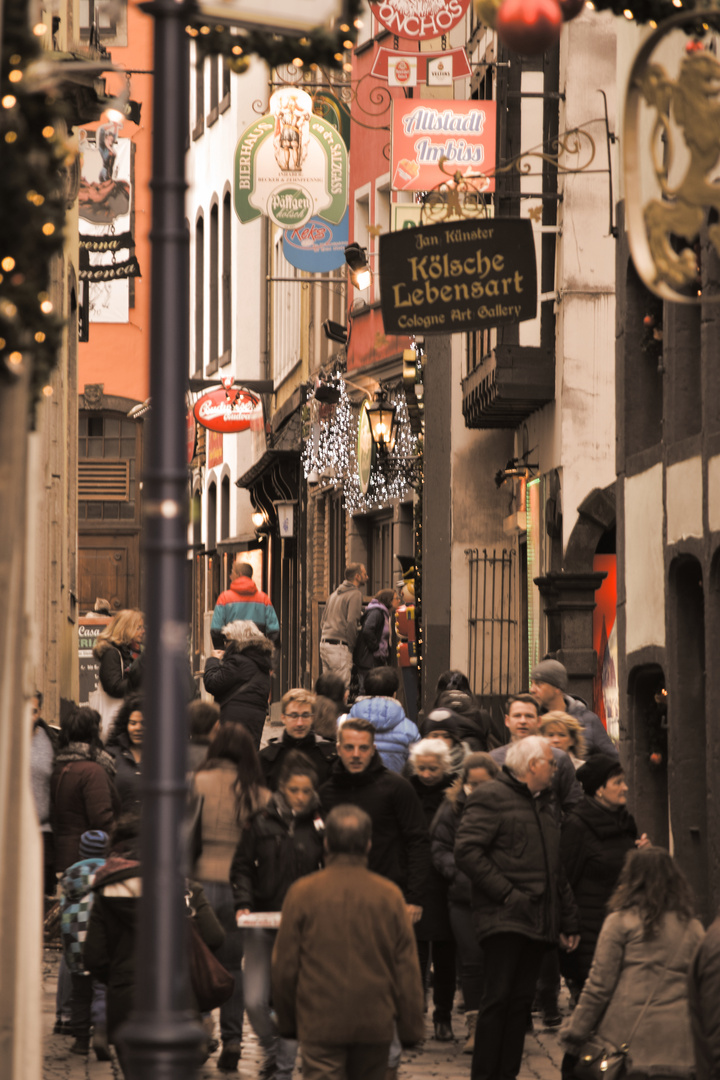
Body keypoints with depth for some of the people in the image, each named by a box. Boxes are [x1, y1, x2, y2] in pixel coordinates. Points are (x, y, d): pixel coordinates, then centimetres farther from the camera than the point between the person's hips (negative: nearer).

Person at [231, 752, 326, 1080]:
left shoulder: (320, 827, 0)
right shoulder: (262, 823, 0)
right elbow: (242, 867, 6)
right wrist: (244, 902, -9)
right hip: (262, 920, 1)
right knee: (254, 1000, -3)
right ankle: (271, 1050, 25)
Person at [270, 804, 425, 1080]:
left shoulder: (302, 892, -4)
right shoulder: (389, 895, -2)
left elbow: (285, 965, 1)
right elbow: (407, 968, 1)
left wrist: (287, 1021, 13)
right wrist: (411, 1026, 9)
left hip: (320, 1024, -2)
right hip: (375, 1024, 2)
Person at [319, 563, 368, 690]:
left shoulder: (334, 594, 20)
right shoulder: (355, 594, -6)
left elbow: (323, 622, 21)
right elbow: (351, 622, -15)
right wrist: (352, 645, -7)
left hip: (324, 644, 8)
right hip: (339, 647, -8)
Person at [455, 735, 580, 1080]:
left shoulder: (545, 803, 22)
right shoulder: (491, 797, -5)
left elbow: (556, 868, 27)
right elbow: (467, 851, -15)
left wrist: (568, 921, 21)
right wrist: (507, 894, -17)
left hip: (538, 922, 8)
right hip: (504, 919, -8)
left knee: (521, 1001, 6)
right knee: (499, 998, -10)